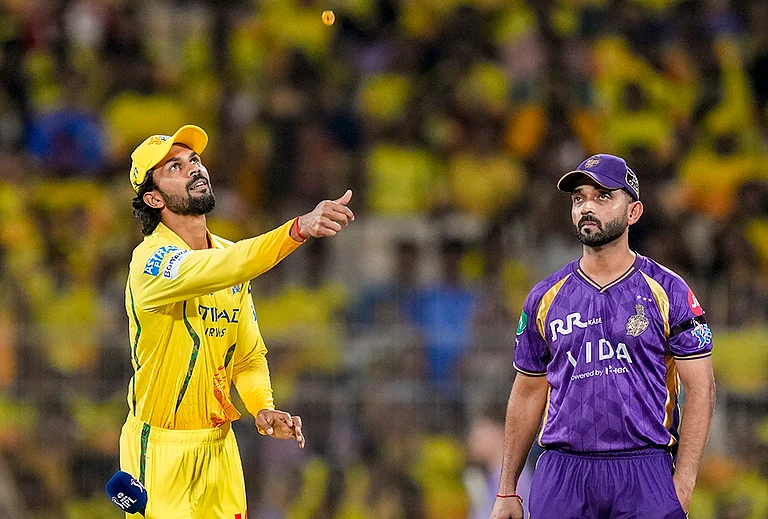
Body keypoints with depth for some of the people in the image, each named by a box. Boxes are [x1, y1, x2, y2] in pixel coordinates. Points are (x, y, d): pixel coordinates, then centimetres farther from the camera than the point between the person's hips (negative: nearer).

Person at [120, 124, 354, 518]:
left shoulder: (231, 254, 9)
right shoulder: (151, 260, -16)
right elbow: (208, 272, -37)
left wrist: (264, 409, -6)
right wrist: (298, 229, -50)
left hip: (219, 447, 7)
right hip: (159, 449, -7)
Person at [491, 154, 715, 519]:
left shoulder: (668, 292, 2)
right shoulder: (546, 298, 11)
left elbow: (700, 388, -1)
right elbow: (528, 394, 16)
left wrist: (683, 483, -10)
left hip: (644, 473, -2)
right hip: (562, 472, 2)